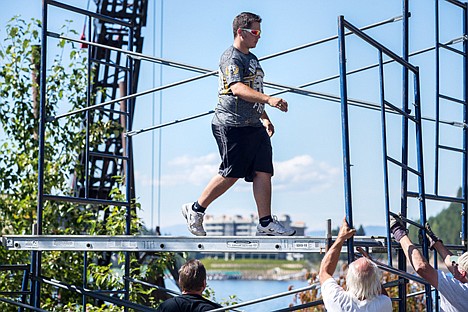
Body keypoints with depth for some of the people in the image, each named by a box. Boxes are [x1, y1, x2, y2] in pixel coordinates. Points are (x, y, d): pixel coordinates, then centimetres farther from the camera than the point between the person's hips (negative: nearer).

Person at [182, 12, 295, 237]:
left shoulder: (252, 58, 22)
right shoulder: (231, 57, -10)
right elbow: (237, 88, -26)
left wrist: (265, 118, 23)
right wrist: (268, 99, -36)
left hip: (253, 125, 9)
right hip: (231, 125, -9)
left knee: (264, 171, 1)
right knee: (231, 174, -7)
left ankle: (266, 223, 3)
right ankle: (195, 210, 8)